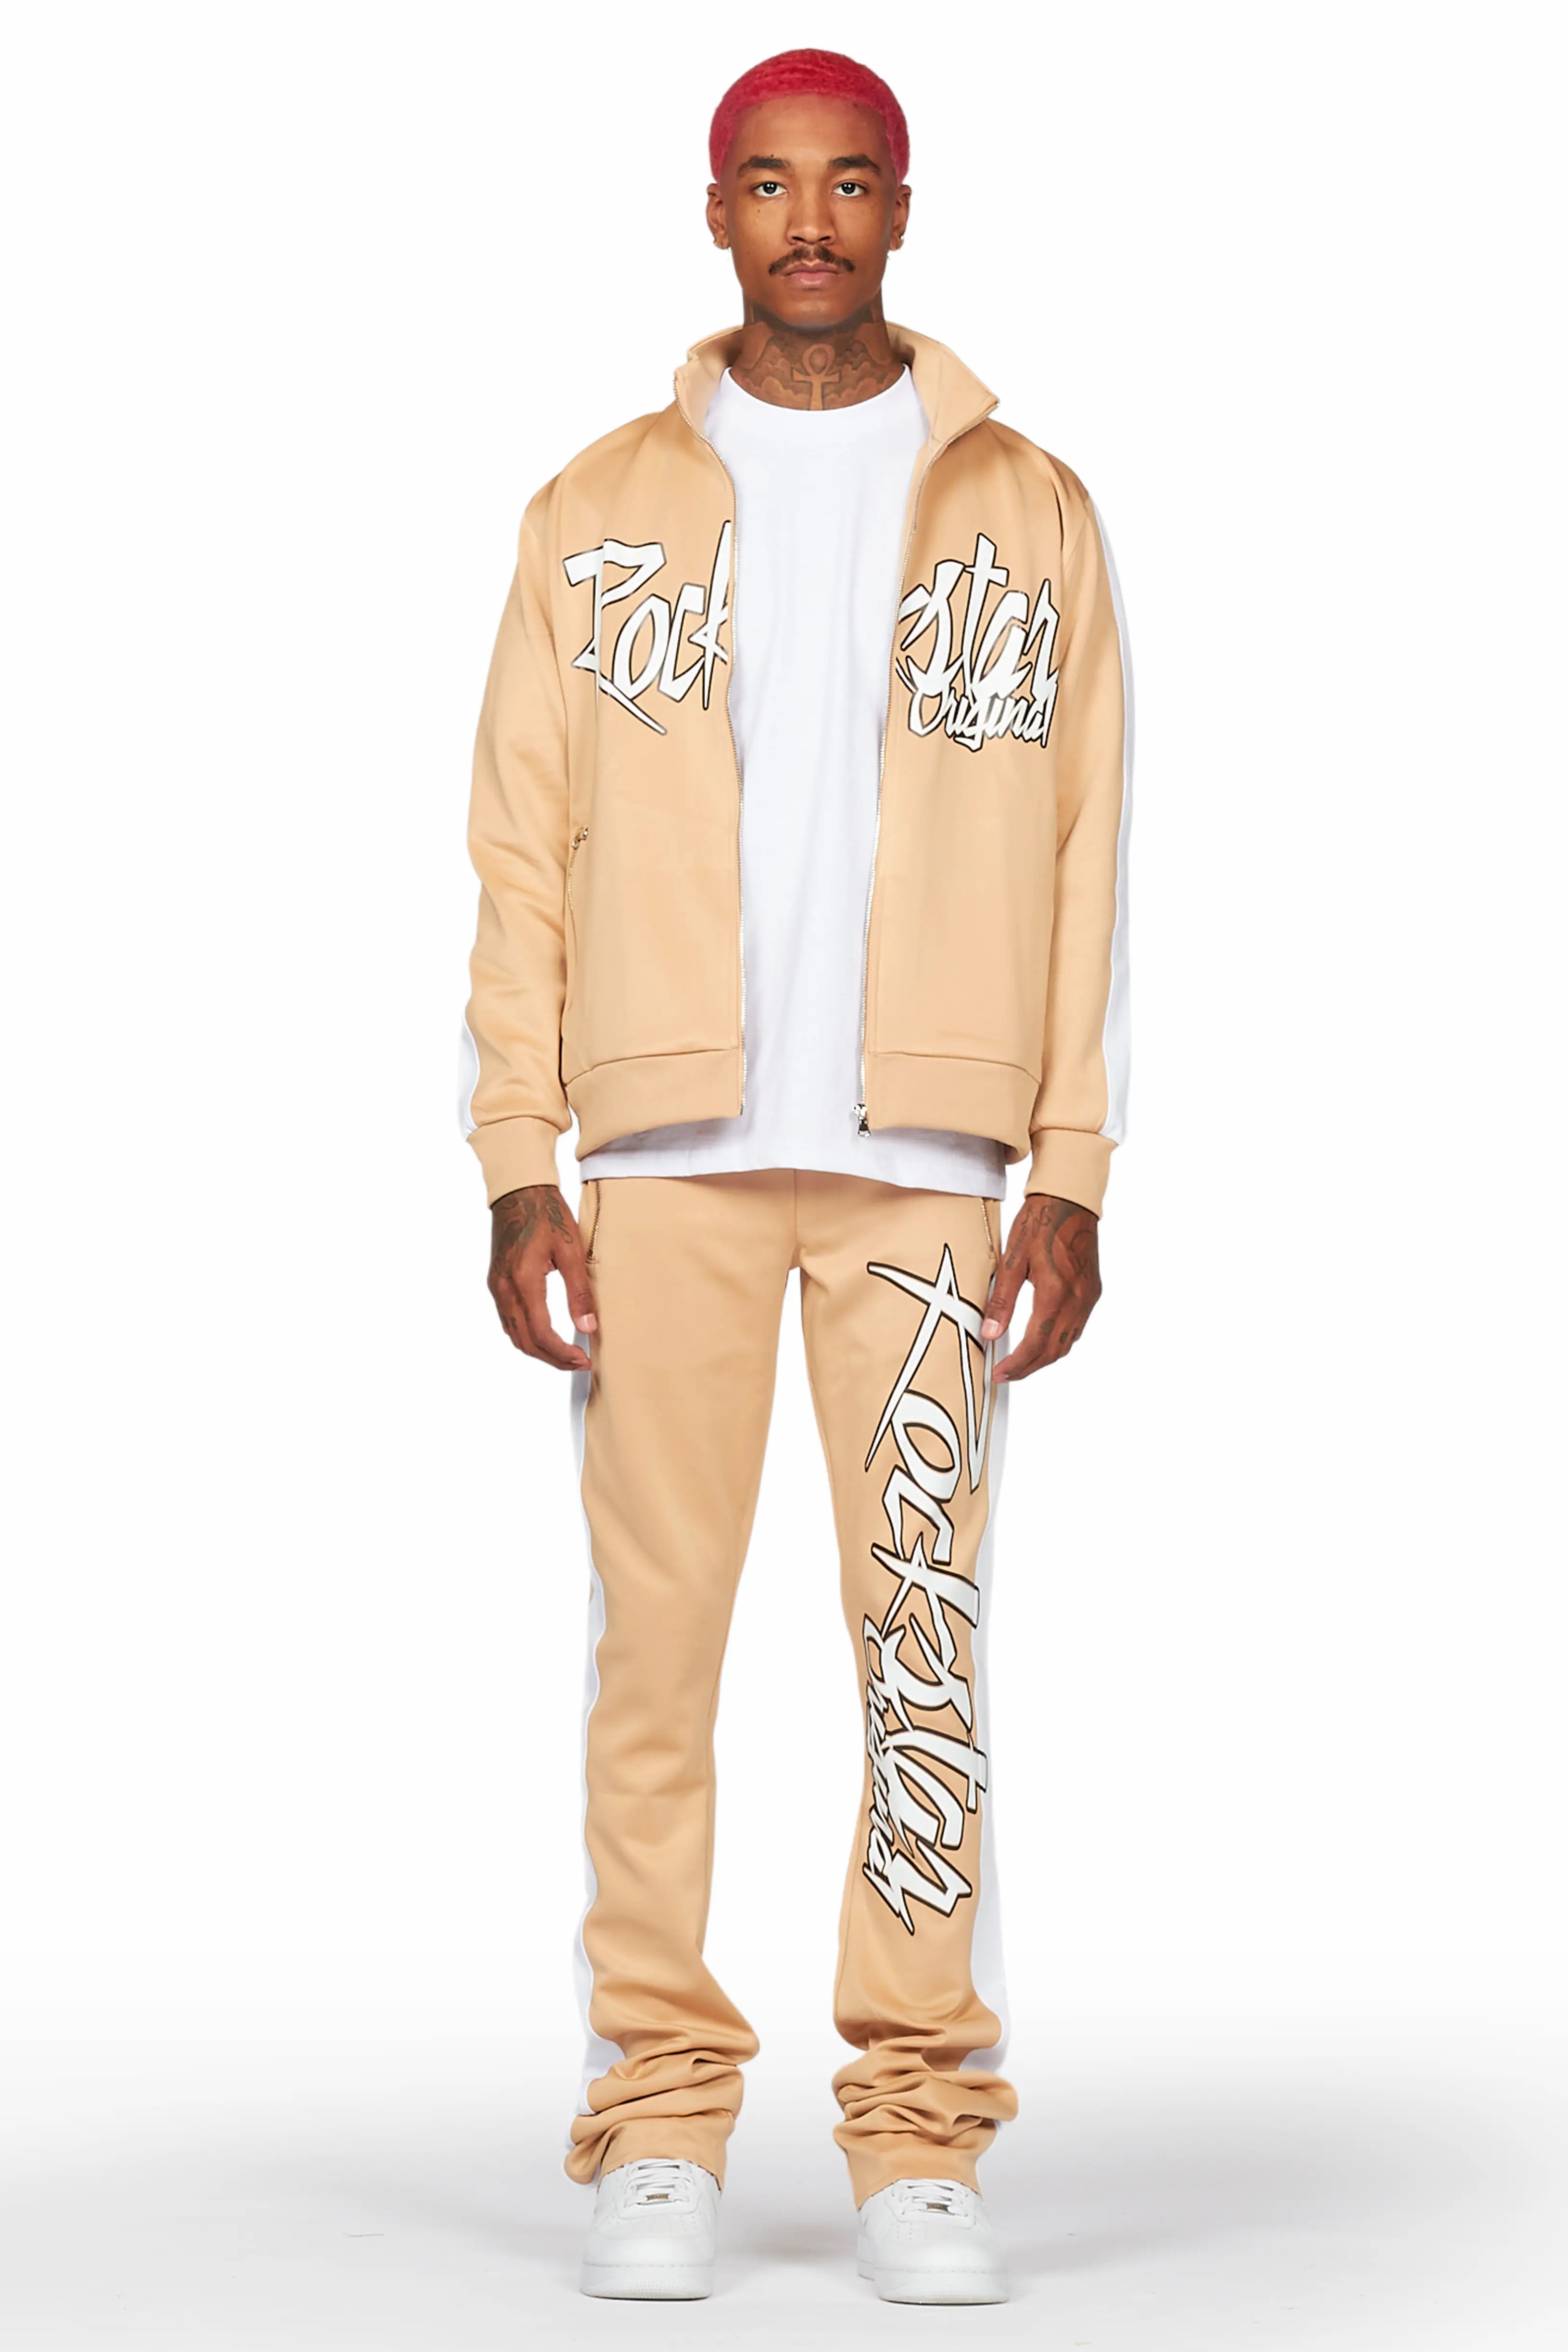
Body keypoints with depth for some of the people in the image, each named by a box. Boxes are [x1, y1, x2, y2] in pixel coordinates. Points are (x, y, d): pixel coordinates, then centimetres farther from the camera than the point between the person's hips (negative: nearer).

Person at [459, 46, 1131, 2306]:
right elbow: (523, 854, 6)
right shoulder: (601, 511, 9)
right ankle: (660, 2130, 6)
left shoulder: (1029, 511, 8)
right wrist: (516, 1170, -2)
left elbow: (1083, 858, 6)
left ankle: (922, 2138, 5)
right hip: (667, 1149, 0)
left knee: (927, 1633, -2)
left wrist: (1076, 1177, -2)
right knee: (656, 1633, -1)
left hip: (926, 1158, 0)